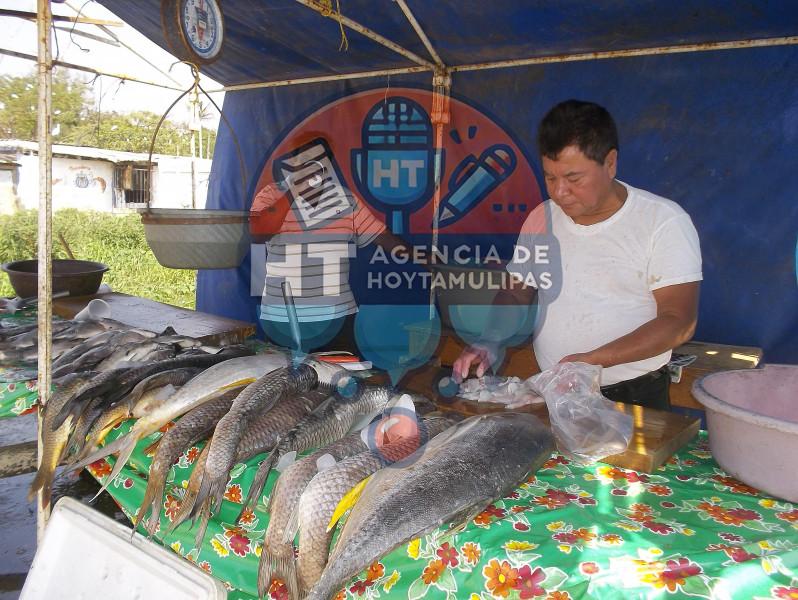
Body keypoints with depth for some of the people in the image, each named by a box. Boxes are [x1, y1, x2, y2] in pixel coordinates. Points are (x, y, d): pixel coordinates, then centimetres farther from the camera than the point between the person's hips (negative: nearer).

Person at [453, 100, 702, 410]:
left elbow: (678, 322, -11)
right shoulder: (542, 218, 9)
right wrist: (489, 342, -5)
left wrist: (593, 360, -22)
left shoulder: (664, 221, -6)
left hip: (634, 396, -3)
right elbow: (515, 293, 14)